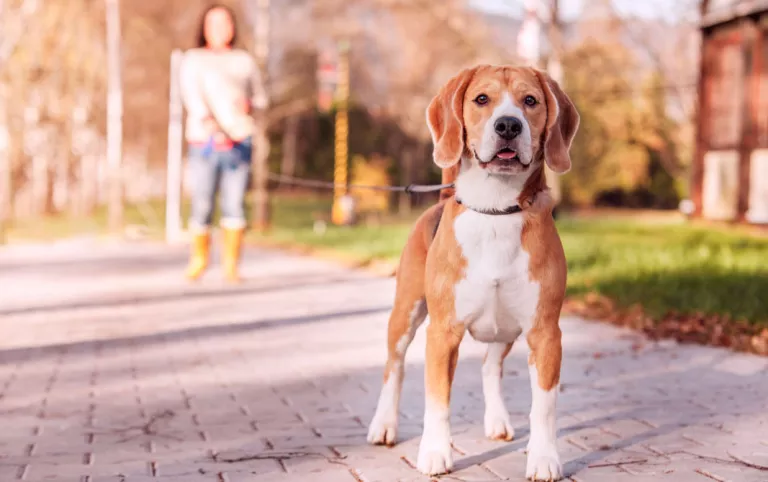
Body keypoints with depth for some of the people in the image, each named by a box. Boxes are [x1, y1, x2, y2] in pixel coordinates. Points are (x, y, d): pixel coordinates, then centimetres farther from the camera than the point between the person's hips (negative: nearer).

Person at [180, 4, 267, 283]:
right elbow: (190, 94, -7)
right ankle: (199, 257, 22)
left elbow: (261, 99, 21)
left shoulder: (244, 61, 17)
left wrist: (249, 105, -3)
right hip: (204, 143, -1)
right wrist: (210, 124, -23)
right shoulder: (193, 59, 10)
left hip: (239, 143, 1)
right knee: (202, 207, -1)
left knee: (234, 205, -7)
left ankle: (231, 266, -1)